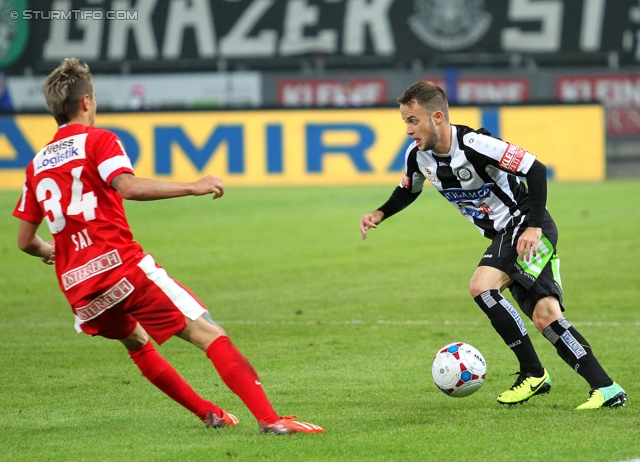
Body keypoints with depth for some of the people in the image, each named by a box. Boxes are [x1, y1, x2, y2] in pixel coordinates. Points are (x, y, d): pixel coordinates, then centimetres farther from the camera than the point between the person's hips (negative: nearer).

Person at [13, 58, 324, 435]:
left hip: (77, 287, 6)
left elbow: (26, 241, 20)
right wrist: (192, 188, -17)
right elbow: (128, 188, -19)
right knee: (207, 333, -9)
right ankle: (269, 418, -23)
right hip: (123, 265, -6)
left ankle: (208, 413, 29)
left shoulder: (38, 163, 18)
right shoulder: (97, 140, 1)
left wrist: (48, 250, 42)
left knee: (137, 342, 31)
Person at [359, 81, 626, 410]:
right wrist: (380, 214, 4)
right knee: (545, 318, -3)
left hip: (526, 225, -8)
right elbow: (408, 191, 22)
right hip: (504, 234, 8)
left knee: (482, 287, -24)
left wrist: (534, 226, -26)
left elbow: (536, 170, -23)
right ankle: (607, 389, -2)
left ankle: (533, 373, -13)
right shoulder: (417, 156, -1)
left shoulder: (473, 145, -25)